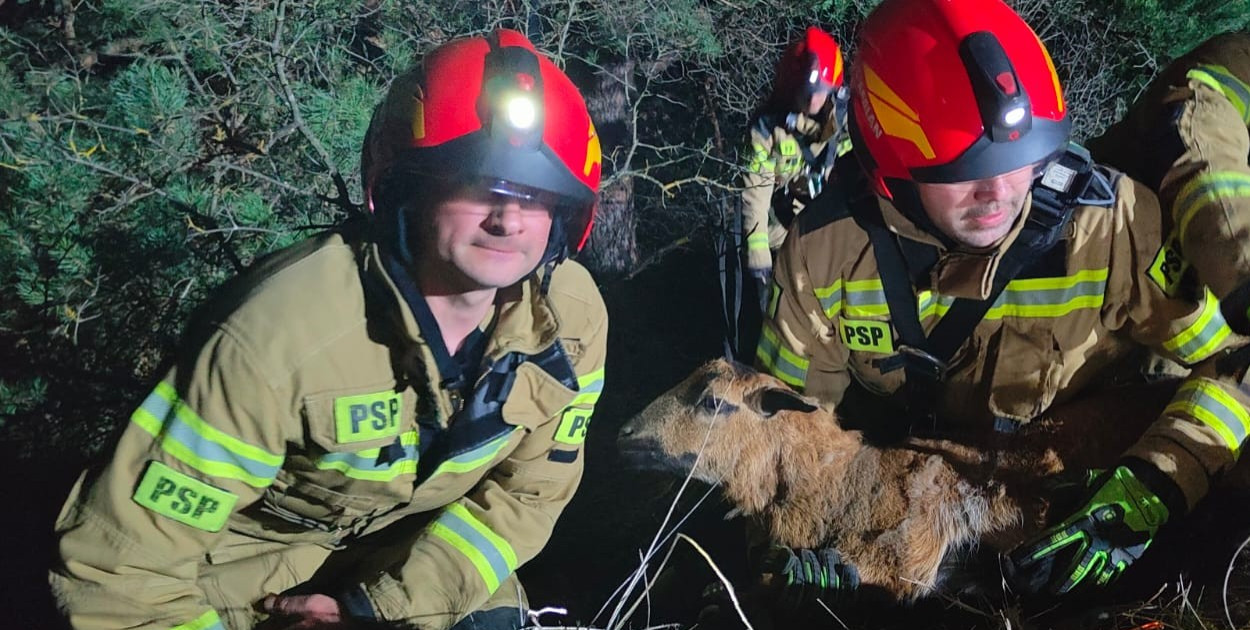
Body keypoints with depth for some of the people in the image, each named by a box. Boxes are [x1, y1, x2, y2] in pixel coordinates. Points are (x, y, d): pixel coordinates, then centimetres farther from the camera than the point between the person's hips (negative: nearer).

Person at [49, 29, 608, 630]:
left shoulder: (571, 314, -19)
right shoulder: (275, 332, -33)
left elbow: (527, 491, -6)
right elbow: (124, 572, -26)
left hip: (415, 551, 4)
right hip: (258, 553, -3)